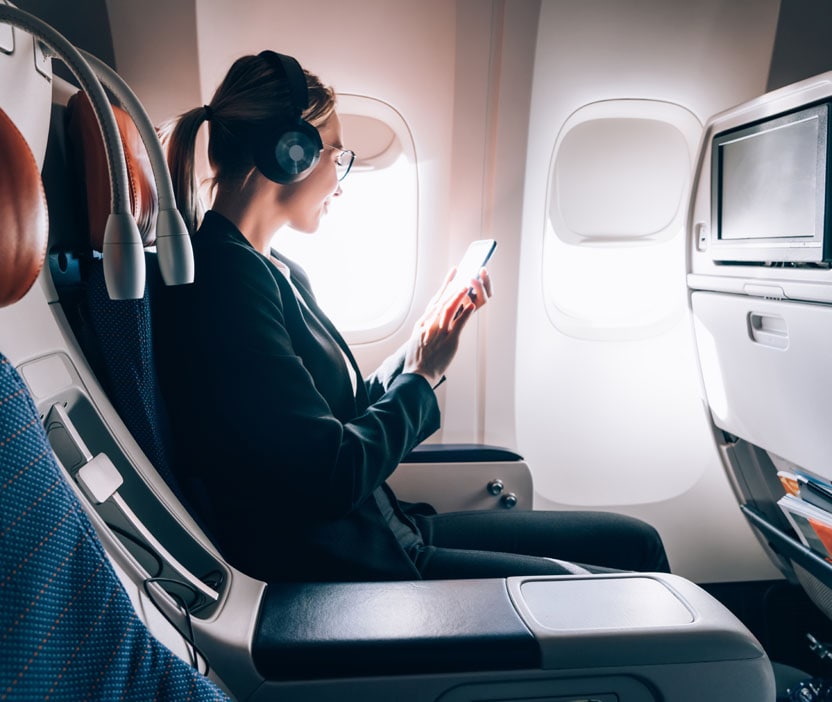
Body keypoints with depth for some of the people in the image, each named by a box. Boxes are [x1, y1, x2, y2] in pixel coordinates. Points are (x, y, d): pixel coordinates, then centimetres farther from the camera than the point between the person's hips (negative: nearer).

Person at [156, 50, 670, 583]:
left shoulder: (279, 272, 11)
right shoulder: (224, 275, -19)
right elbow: (332, 480, -21)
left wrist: (427, 340, 6)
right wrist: (423, 376, -7)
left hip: (377, 533, 9)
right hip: (336, 570, -8)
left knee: (635, 542, 7)